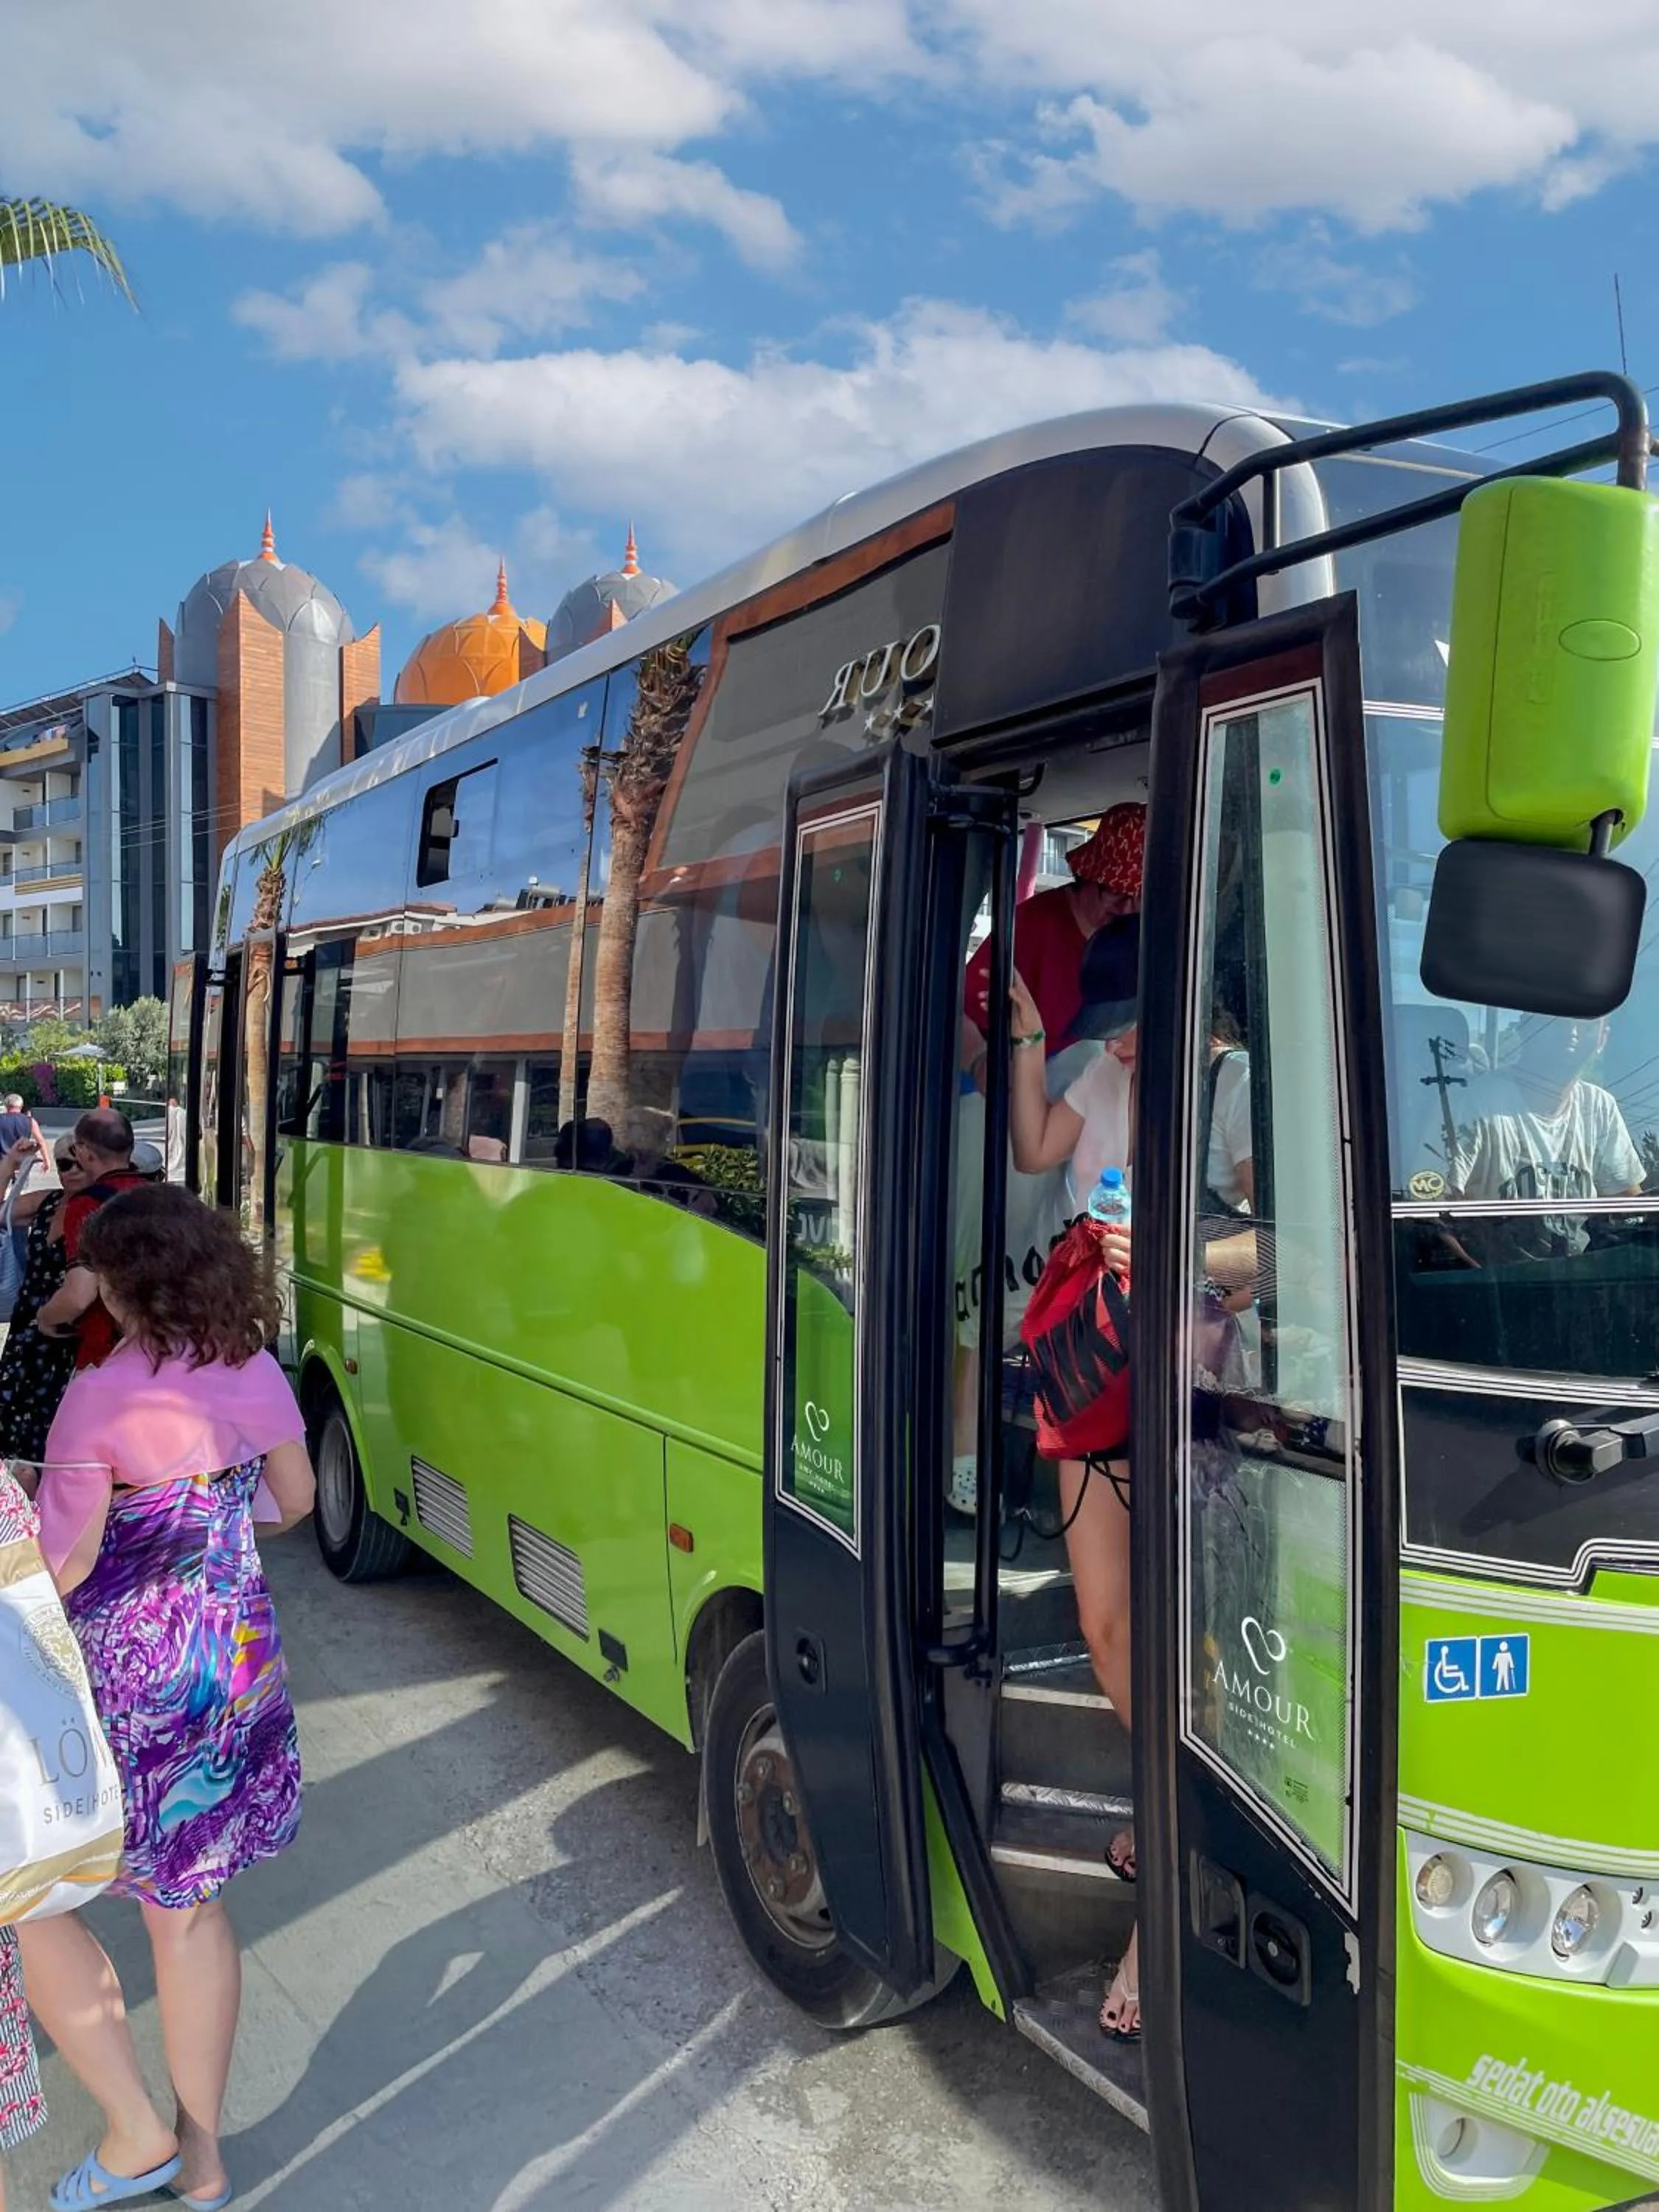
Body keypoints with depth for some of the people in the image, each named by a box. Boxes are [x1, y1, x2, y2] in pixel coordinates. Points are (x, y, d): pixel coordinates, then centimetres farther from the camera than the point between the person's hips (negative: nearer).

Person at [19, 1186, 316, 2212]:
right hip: (236, 1658, 6)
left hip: (122, 1679, -6)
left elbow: (61, 1565, -20)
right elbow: (295, 1501, 11)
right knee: (192, 1907, 19)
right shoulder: (258, 1374, -2)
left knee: (34, 1896, 16)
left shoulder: (102, 1397, -21)